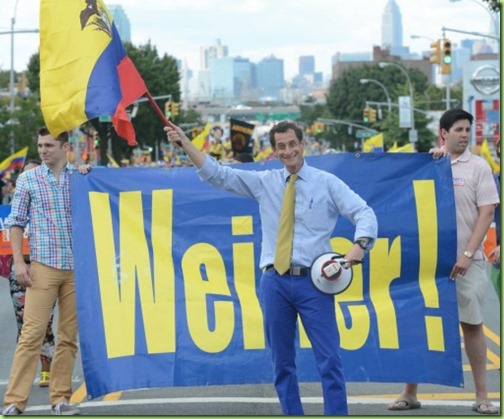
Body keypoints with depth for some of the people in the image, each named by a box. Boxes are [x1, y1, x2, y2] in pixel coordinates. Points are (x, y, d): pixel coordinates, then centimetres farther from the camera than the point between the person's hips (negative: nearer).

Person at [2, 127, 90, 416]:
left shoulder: (82, 176, 9)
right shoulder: (28, 179, 5)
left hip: (77, 267, 2)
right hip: (43, 266, -2)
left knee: (70, 336, 4)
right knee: (32, 333, -7)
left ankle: (61, 398, 13)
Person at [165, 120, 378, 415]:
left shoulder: (327, 183, 5)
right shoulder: (264, 182, 12)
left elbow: (364, 213, -1)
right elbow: (218, 174, 10)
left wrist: (360, 245, -19)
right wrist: (185, 144, 1)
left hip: (312, 281, -3)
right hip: (275, 281, 3)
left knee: (330, 361, -5)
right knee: (282, 363, 7)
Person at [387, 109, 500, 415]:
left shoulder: (478, 166, -1)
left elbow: (486, 213, -5)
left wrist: (467, 255, -13)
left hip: (466, 261, -2)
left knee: (472, 325, 3)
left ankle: (482, 395, 10)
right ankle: (410, 393, 14)